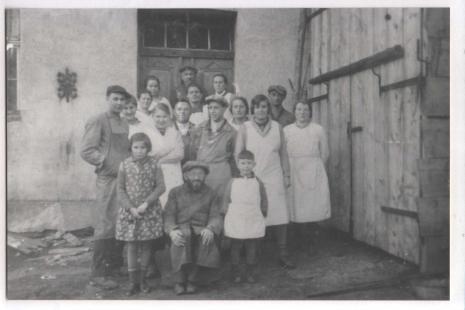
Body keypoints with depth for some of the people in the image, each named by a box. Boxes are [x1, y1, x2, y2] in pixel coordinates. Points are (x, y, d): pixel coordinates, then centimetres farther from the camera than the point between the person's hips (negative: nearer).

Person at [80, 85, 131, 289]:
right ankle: (98, 274, 2)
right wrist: (110, 165, -13)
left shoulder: (124, 124, 19)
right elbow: (86, 151, -10)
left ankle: (115, 265, 26)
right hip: (108, 179, -7)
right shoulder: (97, 122, -3)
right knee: (105, 225, -6)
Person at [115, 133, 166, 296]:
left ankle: (142, 279, 22)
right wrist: (130, 207, -11)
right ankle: (133, 281, 15)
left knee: (146, 246, 7)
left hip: (150, 211, 0)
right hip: (129, 211, 0)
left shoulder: (153, 164, -2)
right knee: (132, 246, 4)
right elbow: (120, 189, 0)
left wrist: (146, 203, -14)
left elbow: (160, 186, -4)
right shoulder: (125, 165, -1)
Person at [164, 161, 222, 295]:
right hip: (181, 228, -1)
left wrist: (210, 229, -22)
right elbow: (169, 216, 4)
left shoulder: (211, 194, 14)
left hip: (201, 230, 1)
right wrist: (172, 230, -19)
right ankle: (179, 280, -21)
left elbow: (216, 217, 3)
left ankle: (191, 279, -18)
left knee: (206, 239, -34)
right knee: (184, 236, -35)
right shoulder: (175, 192, 14)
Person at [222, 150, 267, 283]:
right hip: (235, 223, 0)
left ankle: (250, 273, 22)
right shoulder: (232, 182, 0)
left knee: (252, 249, 8)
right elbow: (226, 200, 6)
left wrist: (263, 213, 6)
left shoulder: (258, 182, 1)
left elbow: (264, 201, 10)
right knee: (235, 249, 7)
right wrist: (227, 214, 1)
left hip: (253, 223, 1)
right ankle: (236, 273, 20)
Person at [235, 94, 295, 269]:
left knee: (280, 216, -2)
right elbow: (237, 155, 3)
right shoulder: (245, 128, 1)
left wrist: (286, 175, 10)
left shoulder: (277, 127, 7)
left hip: (274, 178, 2)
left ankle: (283, 255, 8)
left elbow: (283, 153, 12)